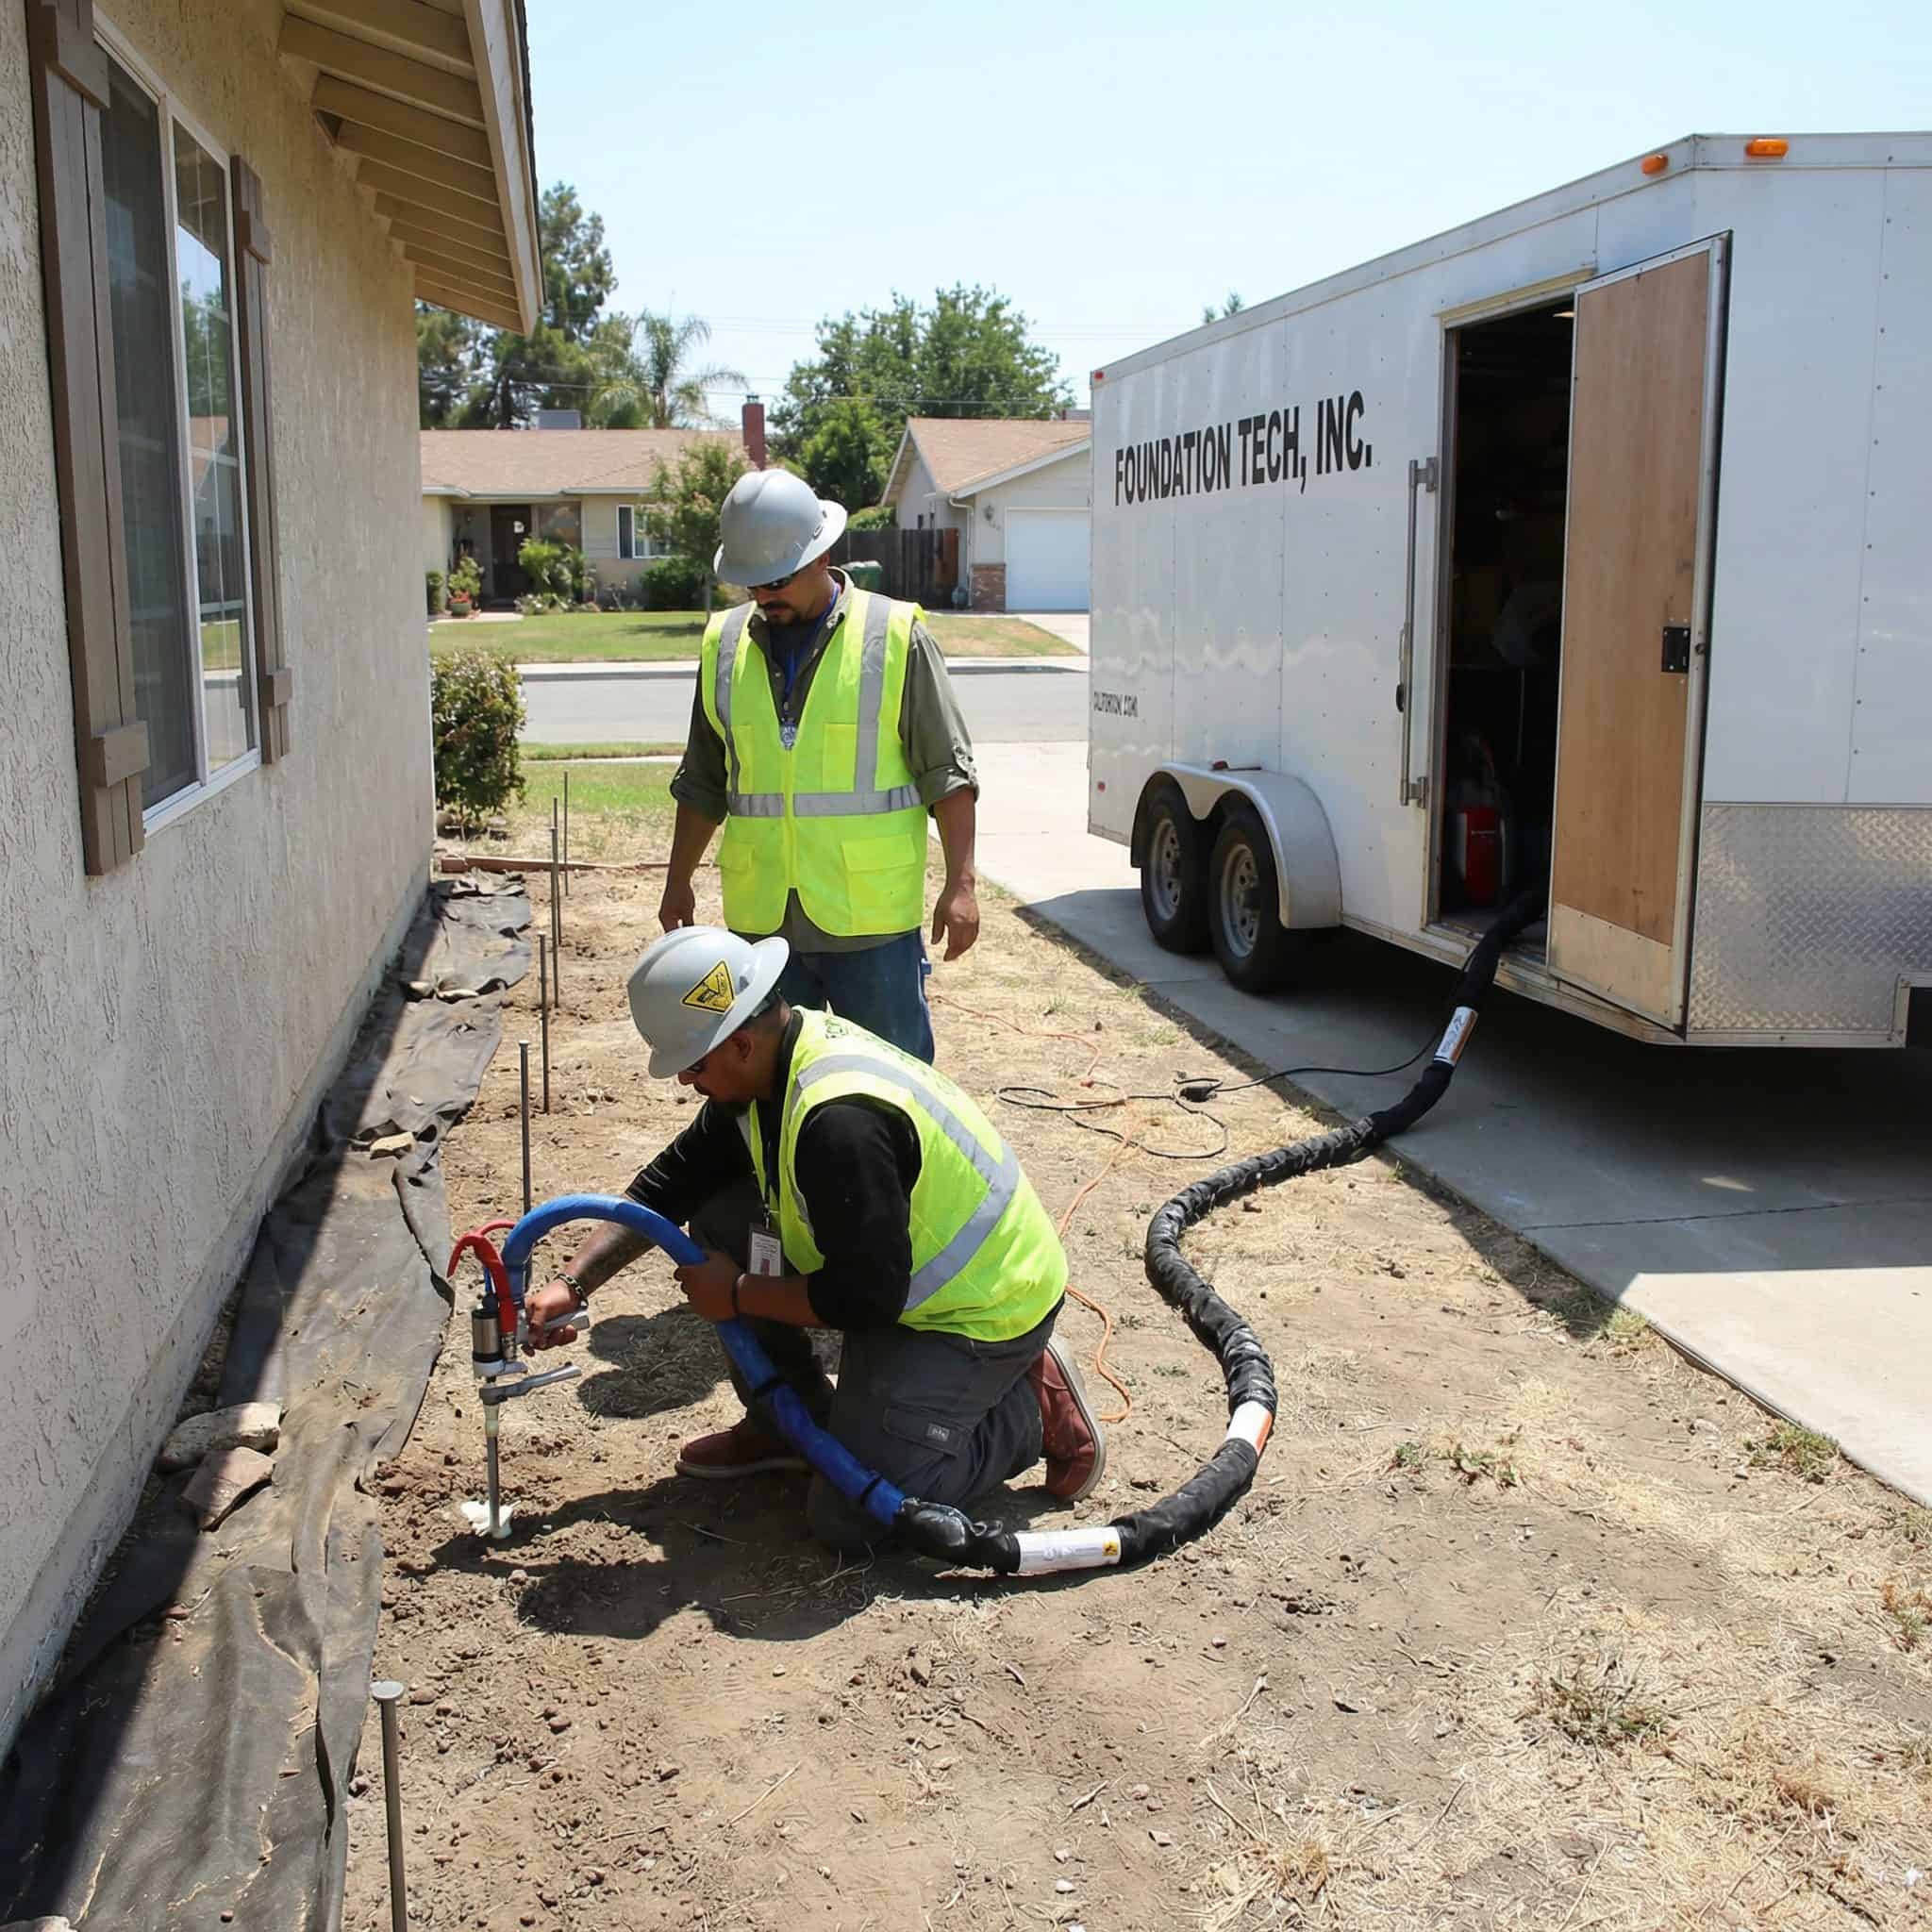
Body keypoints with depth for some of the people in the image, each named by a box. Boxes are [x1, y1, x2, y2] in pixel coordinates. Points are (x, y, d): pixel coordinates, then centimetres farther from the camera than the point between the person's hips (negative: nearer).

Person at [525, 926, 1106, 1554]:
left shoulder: (840, 1121, -35)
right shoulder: (774, 1057, -5)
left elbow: (866, 1297, -29)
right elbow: (672, 1183, 5)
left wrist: (737, 1295, -15)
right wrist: (573, 1283, -2)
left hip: (984, 1311, -9)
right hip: (890, 1280, 9)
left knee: (848, 1518, -12)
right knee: (720, 1221, 1)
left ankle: (1032, 1406, 4)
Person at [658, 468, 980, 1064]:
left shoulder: (897, 635, -3)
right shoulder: (725, 644, 9)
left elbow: (948, 772, -3)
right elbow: (703, 784, 19)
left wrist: (960, 883, -10)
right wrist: (678, 881, 19)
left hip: (873, 923, -4)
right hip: (761, 922, 4)